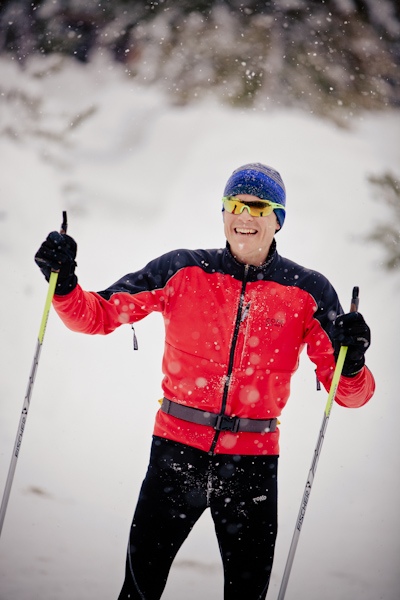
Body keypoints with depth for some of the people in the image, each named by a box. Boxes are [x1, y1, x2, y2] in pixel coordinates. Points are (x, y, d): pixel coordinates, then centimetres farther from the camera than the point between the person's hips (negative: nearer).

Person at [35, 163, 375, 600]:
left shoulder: (307, 293, -1)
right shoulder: (183, 272, -1)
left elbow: (347, 393, -2)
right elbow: (99, 315, 2)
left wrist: (352, 364, -24)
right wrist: (64, 284, -17)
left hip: (253, 461, 0)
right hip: (177, 448, 0)